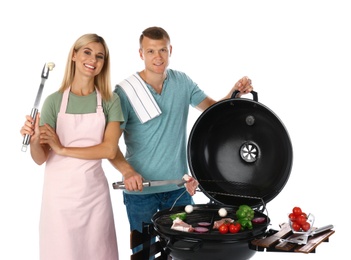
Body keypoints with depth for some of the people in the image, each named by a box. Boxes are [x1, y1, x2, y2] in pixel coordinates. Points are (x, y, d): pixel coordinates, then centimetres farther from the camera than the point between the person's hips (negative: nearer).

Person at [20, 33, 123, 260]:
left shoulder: (110, 101, 1)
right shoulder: (55, 100, -3)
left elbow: (109, 149, -10)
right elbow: (40, 158, -5)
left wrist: (62, 149, -14)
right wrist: (34, 139, -26)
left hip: (95, 192, 1)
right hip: (60, 192, -1)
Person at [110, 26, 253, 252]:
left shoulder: (182, 82, 3)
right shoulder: (125, 92, -10)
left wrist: (235, 93, -13)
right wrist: (127, 171, -26)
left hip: (179, 185, 3)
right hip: (140, 189, -3)